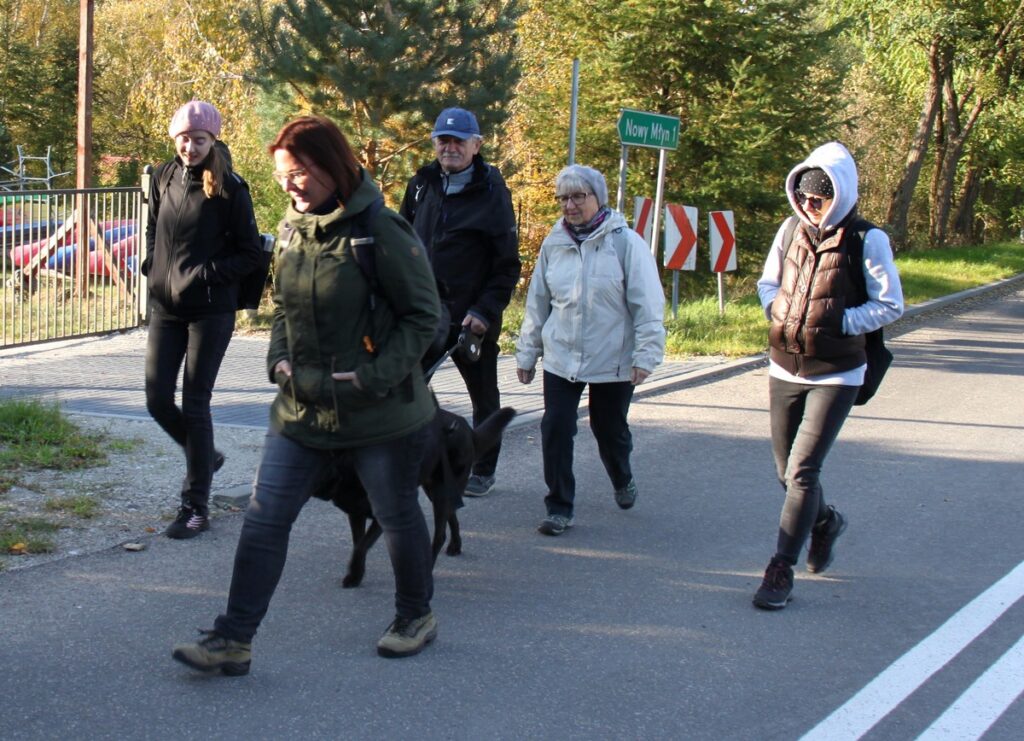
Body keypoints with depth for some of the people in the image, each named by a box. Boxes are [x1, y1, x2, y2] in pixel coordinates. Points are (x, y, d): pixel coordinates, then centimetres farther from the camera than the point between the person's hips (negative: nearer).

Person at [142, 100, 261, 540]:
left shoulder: (228, 189, -9)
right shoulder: (163, 179, 6)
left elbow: (249, 254, -6)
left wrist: (203, 275, -16)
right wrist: (153, 269, 7)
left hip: (211, 311, -5)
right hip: (165, 308, 5)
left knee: (194, 404, -3)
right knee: (157, 399, 4)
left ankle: (196, 507, 6)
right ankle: (204, 457, 34)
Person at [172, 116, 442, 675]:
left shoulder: (382, 232, -16)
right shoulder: (294, 228, 5)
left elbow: (424, 314, -13)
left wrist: (376, 375, -19)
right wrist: (278, 357, 1)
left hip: (381, 413, -6)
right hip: (301, 407, 6)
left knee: (397, 516, 13)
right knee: (264, 517, 0)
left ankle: (416, 617, 36)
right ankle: (233, 639, 5)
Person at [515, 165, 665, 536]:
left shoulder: (626, 242, -9)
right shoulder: (553, 244, 4)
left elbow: (648, 304, -10)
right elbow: (537, 303, 11)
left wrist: (645, 355, -14)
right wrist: (527, 352, 12)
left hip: (612, 361, -3)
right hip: (560, 359, 3)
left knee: (611, 430, 14)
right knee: (555, 430, -6)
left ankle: (622, 481, 44)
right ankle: (559, 507, 5)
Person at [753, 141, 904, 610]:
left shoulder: (866, 240, -11)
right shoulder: (791, 232, 2)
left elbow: (890, 306, -7)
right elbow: (768, 284, 16)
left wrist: (836, 322, -14)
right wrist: (779, 315, -3)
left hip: (835, 375, -5)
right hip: (785, 369, 5)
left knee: (802, 471, -10)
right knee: (787, 471, 14)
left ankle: (782, 568, -1)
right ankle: (825, 521, 44)